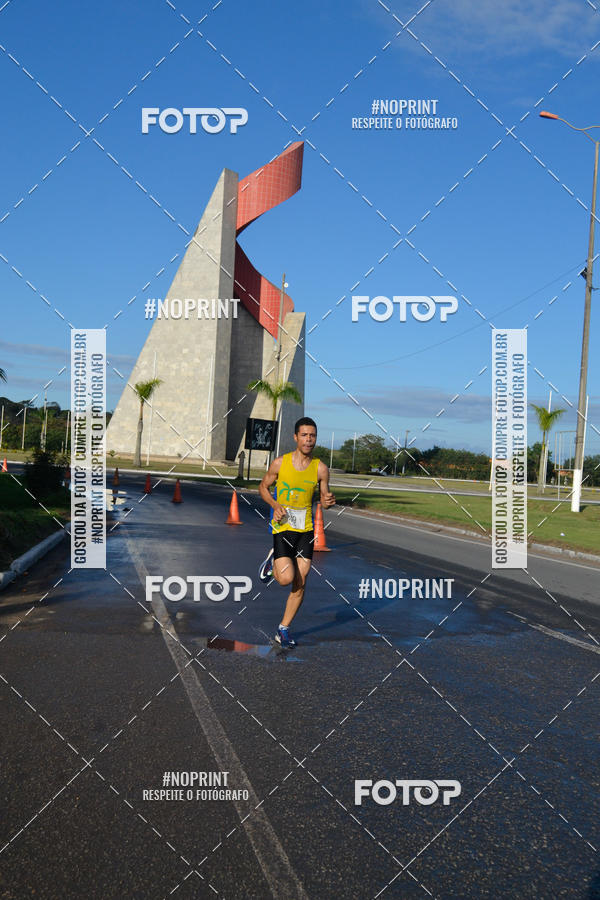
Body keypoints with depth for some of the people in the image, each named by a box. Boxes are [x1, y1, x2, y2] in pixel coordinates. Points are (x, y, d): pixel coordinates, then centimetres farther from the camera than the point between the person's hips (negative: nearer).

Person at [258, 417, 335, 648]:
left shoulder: (320, 468, -3)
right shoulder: (280, 463, -7)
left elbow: (323, 498, 8)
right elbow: (263, 487, 7)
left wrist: (328, 501, -17)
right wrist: (275, 505, -11)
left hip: (306, 530, 2)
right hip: (283, 527, -2)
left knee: (300, 584, 1)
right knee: (286, 578, -16)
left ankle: (283, 630, 18)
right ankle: (273, 560, 19)